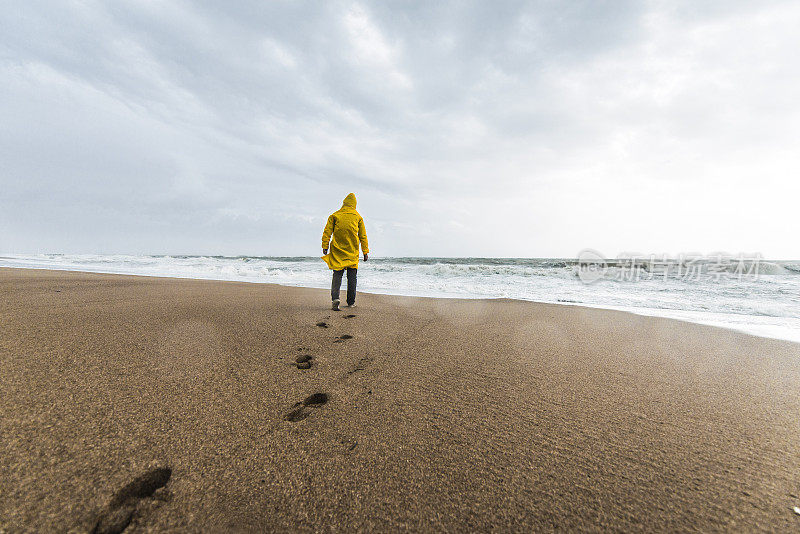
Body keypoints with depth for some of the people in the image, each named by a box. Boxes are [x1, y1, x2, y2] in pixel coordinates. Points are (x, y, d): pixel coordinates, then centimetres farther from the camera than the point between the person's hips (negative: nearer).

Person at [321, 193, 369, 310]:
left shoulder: (334, 215, 6)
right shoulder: (358, 217, 7)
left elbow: (327, 231, -1)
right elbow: (363, 236, 7)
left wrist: (325, 246, -1)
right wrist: (365, 252, 10)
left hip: (337, 252, 0)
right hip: (353, 252, 0)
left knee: (337, 275, 2)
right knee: (352, 276, 8)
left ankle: (335, 298, -18)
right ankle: (351, 302, 14)